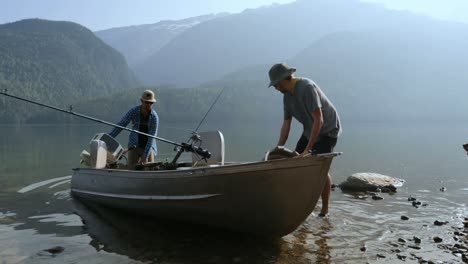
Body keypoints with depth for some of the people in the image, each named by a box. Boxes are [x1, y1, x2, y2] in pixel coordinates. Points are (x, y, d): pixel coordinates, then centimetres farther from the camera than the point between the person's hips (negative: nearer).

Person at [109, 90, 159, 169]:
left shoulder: (154, 117, -16)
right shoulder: (133, 111, -13)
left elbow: (152, 138, -19)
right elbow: (120, 125, -9)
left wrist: (145, 156, -24)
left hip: (149, 146, 0)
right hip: (135, 145, 0)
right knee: (132, 168, -15)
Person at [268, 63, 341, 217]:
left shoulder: (307, 87, -27)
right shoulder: (287, 95, -1)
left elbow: (319, 120, -31)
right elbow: (286, 124, 2)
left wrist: (308, 149, -33)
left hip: (328, 129, -8)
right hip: (310, 130, 9)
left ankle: (325, 210, 1)